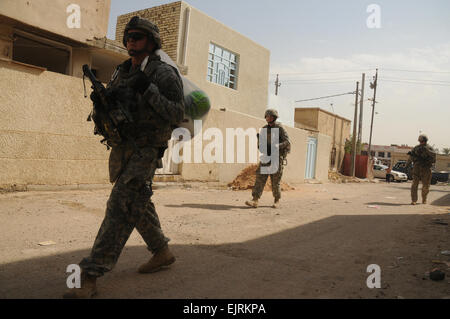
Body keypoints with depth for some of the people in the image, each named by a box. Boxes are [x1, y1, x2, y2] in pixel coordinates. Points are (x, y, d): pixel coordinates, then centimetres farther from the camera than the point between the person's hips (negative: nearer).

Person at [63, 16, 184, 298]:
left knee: (121, 207, -14)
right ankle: (163, 253, 33)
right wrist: (99, 101, -4)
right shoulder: (121, 73, 16)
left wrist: (149, 90, -24)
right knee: (138, 204, 15)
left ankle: (90, 278, -12)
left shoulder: (163, 73, -7)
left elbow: (177, 114, -14)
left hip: (145, 151, -8)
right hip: (121, 149, 9)